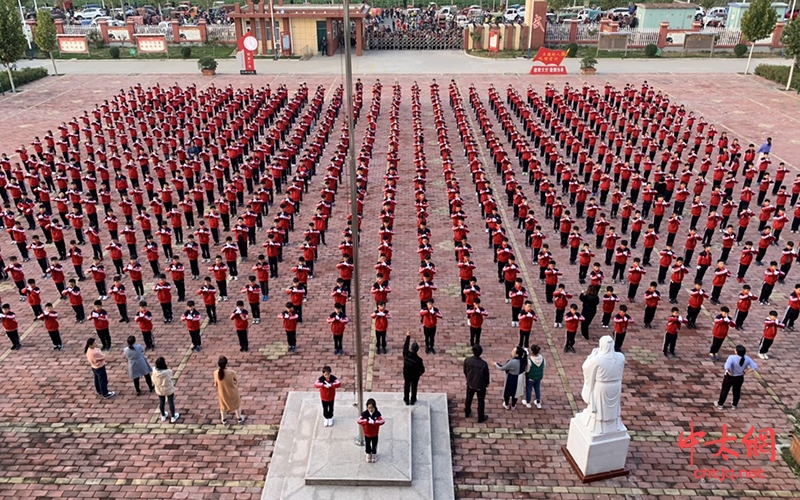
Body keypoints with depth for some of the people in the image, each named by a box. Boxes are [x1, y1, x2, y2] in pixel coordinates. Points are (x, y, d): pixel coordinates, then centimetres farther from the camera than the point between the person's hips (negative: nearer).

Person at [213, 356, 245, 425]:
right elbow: (237, 381, -15)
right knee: (236, 405, 26)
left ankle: (224, 420, 49)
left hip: (222, 393, 2)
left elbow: (216, 384, -9)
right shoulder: (231, 372, -34)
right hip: (232, 392, -2)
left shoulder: (216, 373, -26)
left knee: (223, 406, 30)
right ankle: (240, 419, 44)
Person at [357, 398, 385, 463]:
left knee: (374, 445, 18)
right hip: (367, 433, 0)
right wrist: (367, 421, -41)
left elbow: (382, 421, -31)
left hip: (375, 434, 0)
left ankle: (374, 455, 44)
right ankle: (368, 454, 44)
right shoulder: (364, 413, -19)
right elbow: (359, 421, -30)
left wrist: (374, 422, -41)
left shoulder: (377, 413, -19)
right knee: (367, 445, 18)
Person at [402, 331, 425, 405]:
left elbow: (405, 346, -10)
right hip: (415, 376, -2)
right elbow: (422, 370, -21)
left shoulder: (405, 354, -29)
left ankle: (406, 400, 41)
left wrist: (408, 336, 2)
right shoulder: (418, 359, -35)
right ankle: (412, 400, 42)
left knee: (406, 387, 24)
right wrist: (420, 373, 4)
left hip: (406, 375, 2)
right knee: (414, 388, 22)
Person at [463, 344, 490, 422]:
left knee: (469, 398, 28)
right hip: (480, 385, -3)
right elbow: (486, 375, -16)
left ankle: (467, 413, 50)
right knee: (481, 401, 20)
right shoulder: (484, 364, -33)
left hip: (470, 384, 3)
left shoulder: (467, 360, -23)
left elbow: (465, 371, -5)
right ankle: (481, 418, 37)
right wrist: (487, 383, 6)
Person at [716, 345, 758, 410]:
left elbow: (727, 367, -43)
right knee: (737, 391, 24)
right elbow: (755, 367, -12)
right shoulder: (747, 358, -15)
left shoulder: (732, 357, -30)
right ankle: (734, 405, 39)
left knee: (724, 391, 15)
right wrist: (746, 372, -5)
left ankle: (720, 404, 29)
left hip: (729, 377, -4)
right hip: (740, 378, 4)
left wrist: (730, 372, -24)